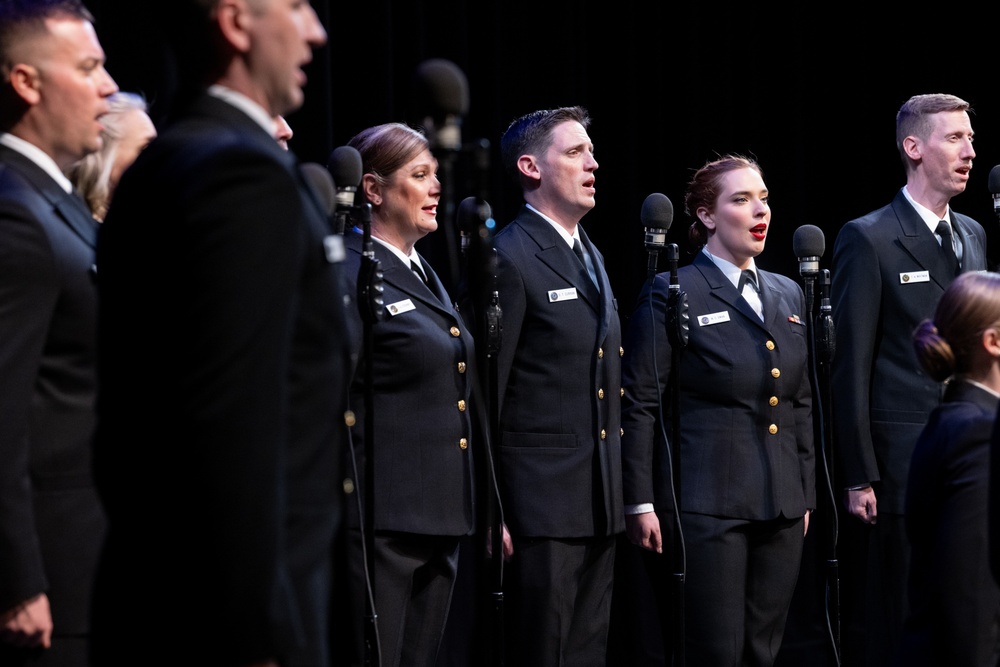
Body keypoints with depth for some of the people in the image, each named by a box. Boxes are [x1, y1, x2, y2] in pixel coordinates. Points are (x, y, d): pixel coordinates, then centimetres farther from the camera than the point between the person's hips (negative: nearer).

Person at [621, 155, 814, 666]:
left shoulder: (787, 294, 15)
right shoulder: (672, 294, -5)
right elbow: (639, 405, -7)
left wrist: (806, 492, 15)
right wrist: (641, 502, -11)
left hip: (782, 508, 6)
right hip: (707, 505, -6)